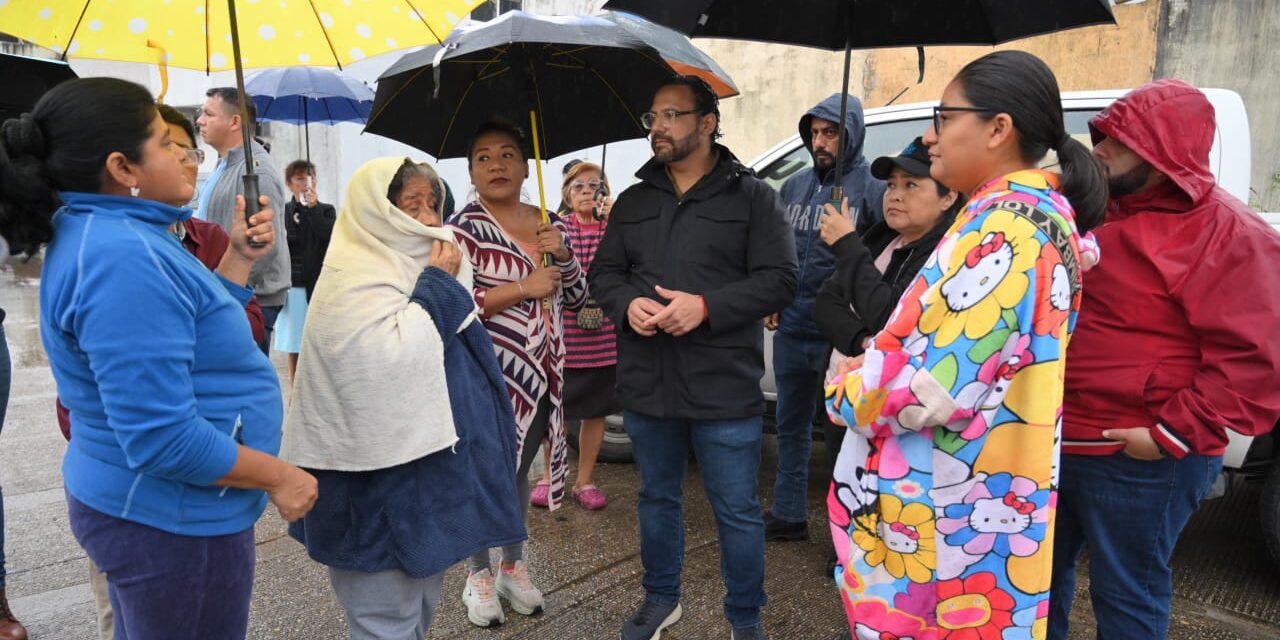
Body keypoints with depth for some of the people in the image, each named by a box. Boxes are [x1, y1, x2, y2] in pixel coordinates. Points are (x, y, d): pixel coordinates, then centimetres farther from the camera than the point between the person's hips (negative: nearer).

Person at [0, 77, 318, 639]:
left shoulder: (108, 235, 7)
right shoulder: (122, 255, -27)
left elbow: (195, 335, 15)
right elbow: (161, 438, -31)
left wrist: (240, 259, 7)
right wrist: (278, 477, -20)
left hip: (147, 507, 11)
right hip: (173, 521, -10)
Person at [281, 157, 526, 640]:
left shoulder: (406, 264, 11)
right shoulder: (355, 279, -17)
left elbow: (451, 353, 23)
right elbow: (392, 360, -32)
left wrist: (442, 283, 5)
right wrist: (437, 286, -21)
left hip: (422, 471, 10)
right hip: (377, 485, -9)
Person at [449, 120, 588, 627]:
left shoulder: (549, 224, 8)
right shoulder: (463, 229, -8)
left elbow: (577, 299, 10)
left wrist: (562, 256, -9)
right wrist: (522, 288, -19)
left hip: (542, 374, 5)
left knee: (519, 471, 17)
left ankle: (514, 564, 35)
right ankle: (479, 575, 27)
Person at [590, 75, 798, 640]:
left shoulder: (752, 196, -2)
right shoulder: (633, 201, 11)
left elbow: (778, 278, -8)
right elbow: (603, 272, 12)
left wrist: (705, 306, -20)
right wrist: (628, 304, -11)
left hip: (724, 389, -4)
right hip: (646, 384, 5)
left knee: (737, 512, 7)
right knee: (657, 499, 20)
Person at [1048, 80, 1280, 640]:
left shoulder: (1228, 235, -15)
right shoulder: (1103, 210, 10)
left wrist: (1172, 433, -20)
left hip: (1135, 458, -7)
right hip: (1057, 440, 8)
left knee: (1125, 594, 9)